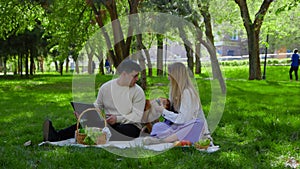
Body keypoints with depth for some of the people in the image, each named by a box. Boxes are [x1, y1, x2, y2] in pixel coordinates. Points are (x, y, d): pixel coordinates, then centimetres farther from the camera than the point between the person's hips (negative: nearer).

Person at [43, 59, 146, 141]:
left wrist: (118, 119, -22)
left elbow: (137, 116, -8)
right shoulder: (105, 87, 8)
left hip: (130, 126, -3)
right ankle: (56, 136, -44)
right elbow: (97, 106, 15)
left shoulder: (138, 92, -1)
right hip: (108, 123, 3)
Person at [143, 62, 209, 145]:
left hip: (194, 126, -8)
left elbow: (182, 119, -21)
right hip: (183, 124, 8)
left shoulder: (187, 92, -18)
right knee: (157, 126, -17)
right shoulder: (176, 90, 10)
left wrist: (163, 111, -13)